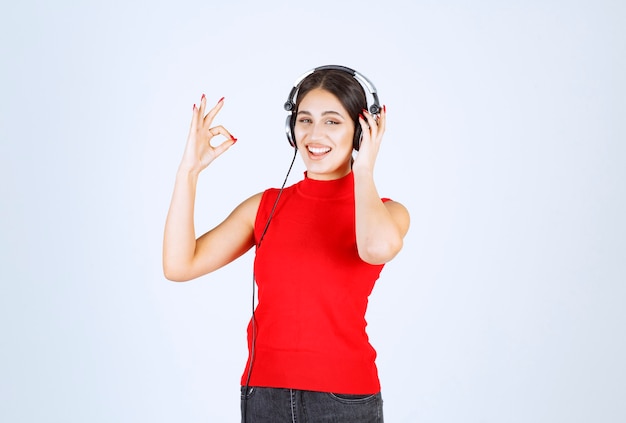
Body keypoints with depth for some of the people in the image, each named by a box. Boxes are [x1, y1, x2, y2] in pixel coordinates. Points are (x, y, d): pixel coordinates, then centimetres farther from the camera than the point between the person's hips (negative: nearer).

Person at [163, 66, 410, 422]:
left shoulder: (385, 211, -2)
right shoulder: (266, 206, 5)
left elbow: (378, 247, -28)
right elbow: (179, 265, -4)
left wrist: (363, 170, -12)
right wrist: (190, 169, -8)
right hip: (264, 394, 3)